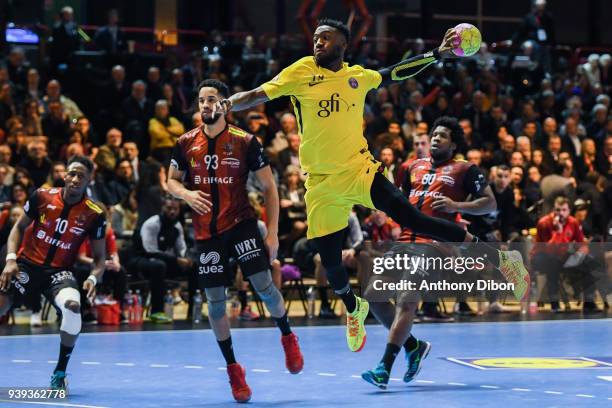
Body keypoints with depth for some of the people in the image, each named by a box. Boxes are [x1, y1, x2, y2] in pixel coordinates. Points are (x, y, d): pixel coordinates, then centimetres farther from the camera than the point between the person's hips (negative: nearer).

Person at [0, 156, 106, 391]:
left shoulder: (94, 215, -6)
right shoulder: (42, 197, -4)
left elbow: (99, 257, 4)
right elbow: (19, 228, 9)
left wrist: (93, 278, -17)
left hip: (60, 272, -1)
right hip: (27, 264, 1)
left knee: (72, 305, -32)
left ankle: (60, 373, -13)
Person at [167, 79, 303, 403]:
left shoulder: (245, 142, -5)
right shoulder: (186, 143, 3)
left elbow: (269, 188, 0)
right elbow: (172, 181, 14)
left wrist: (272, 232, -6)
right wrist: (186, 194, -10)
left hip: (241, 224, -3)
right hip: (206, 232, 3)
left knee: (263, 285, -15)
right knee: (215, 301, 2)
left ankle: (287, 336, 15)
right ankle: (232, 368, 17)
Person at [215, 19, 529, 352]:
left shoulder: (357, 76, 6)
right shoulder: (301, 72, -1)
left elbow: (398, 72, 21)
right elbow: (257, 95, -4)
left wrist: (438, 53, 19)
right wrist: (229, 103, -23)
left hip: (360, 170, -1)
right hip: (321, 183, 1)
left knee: (410, 217, -18)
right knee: (330, 261, 4)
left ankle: (496, 256, -13)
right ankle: (354, 308, 37)